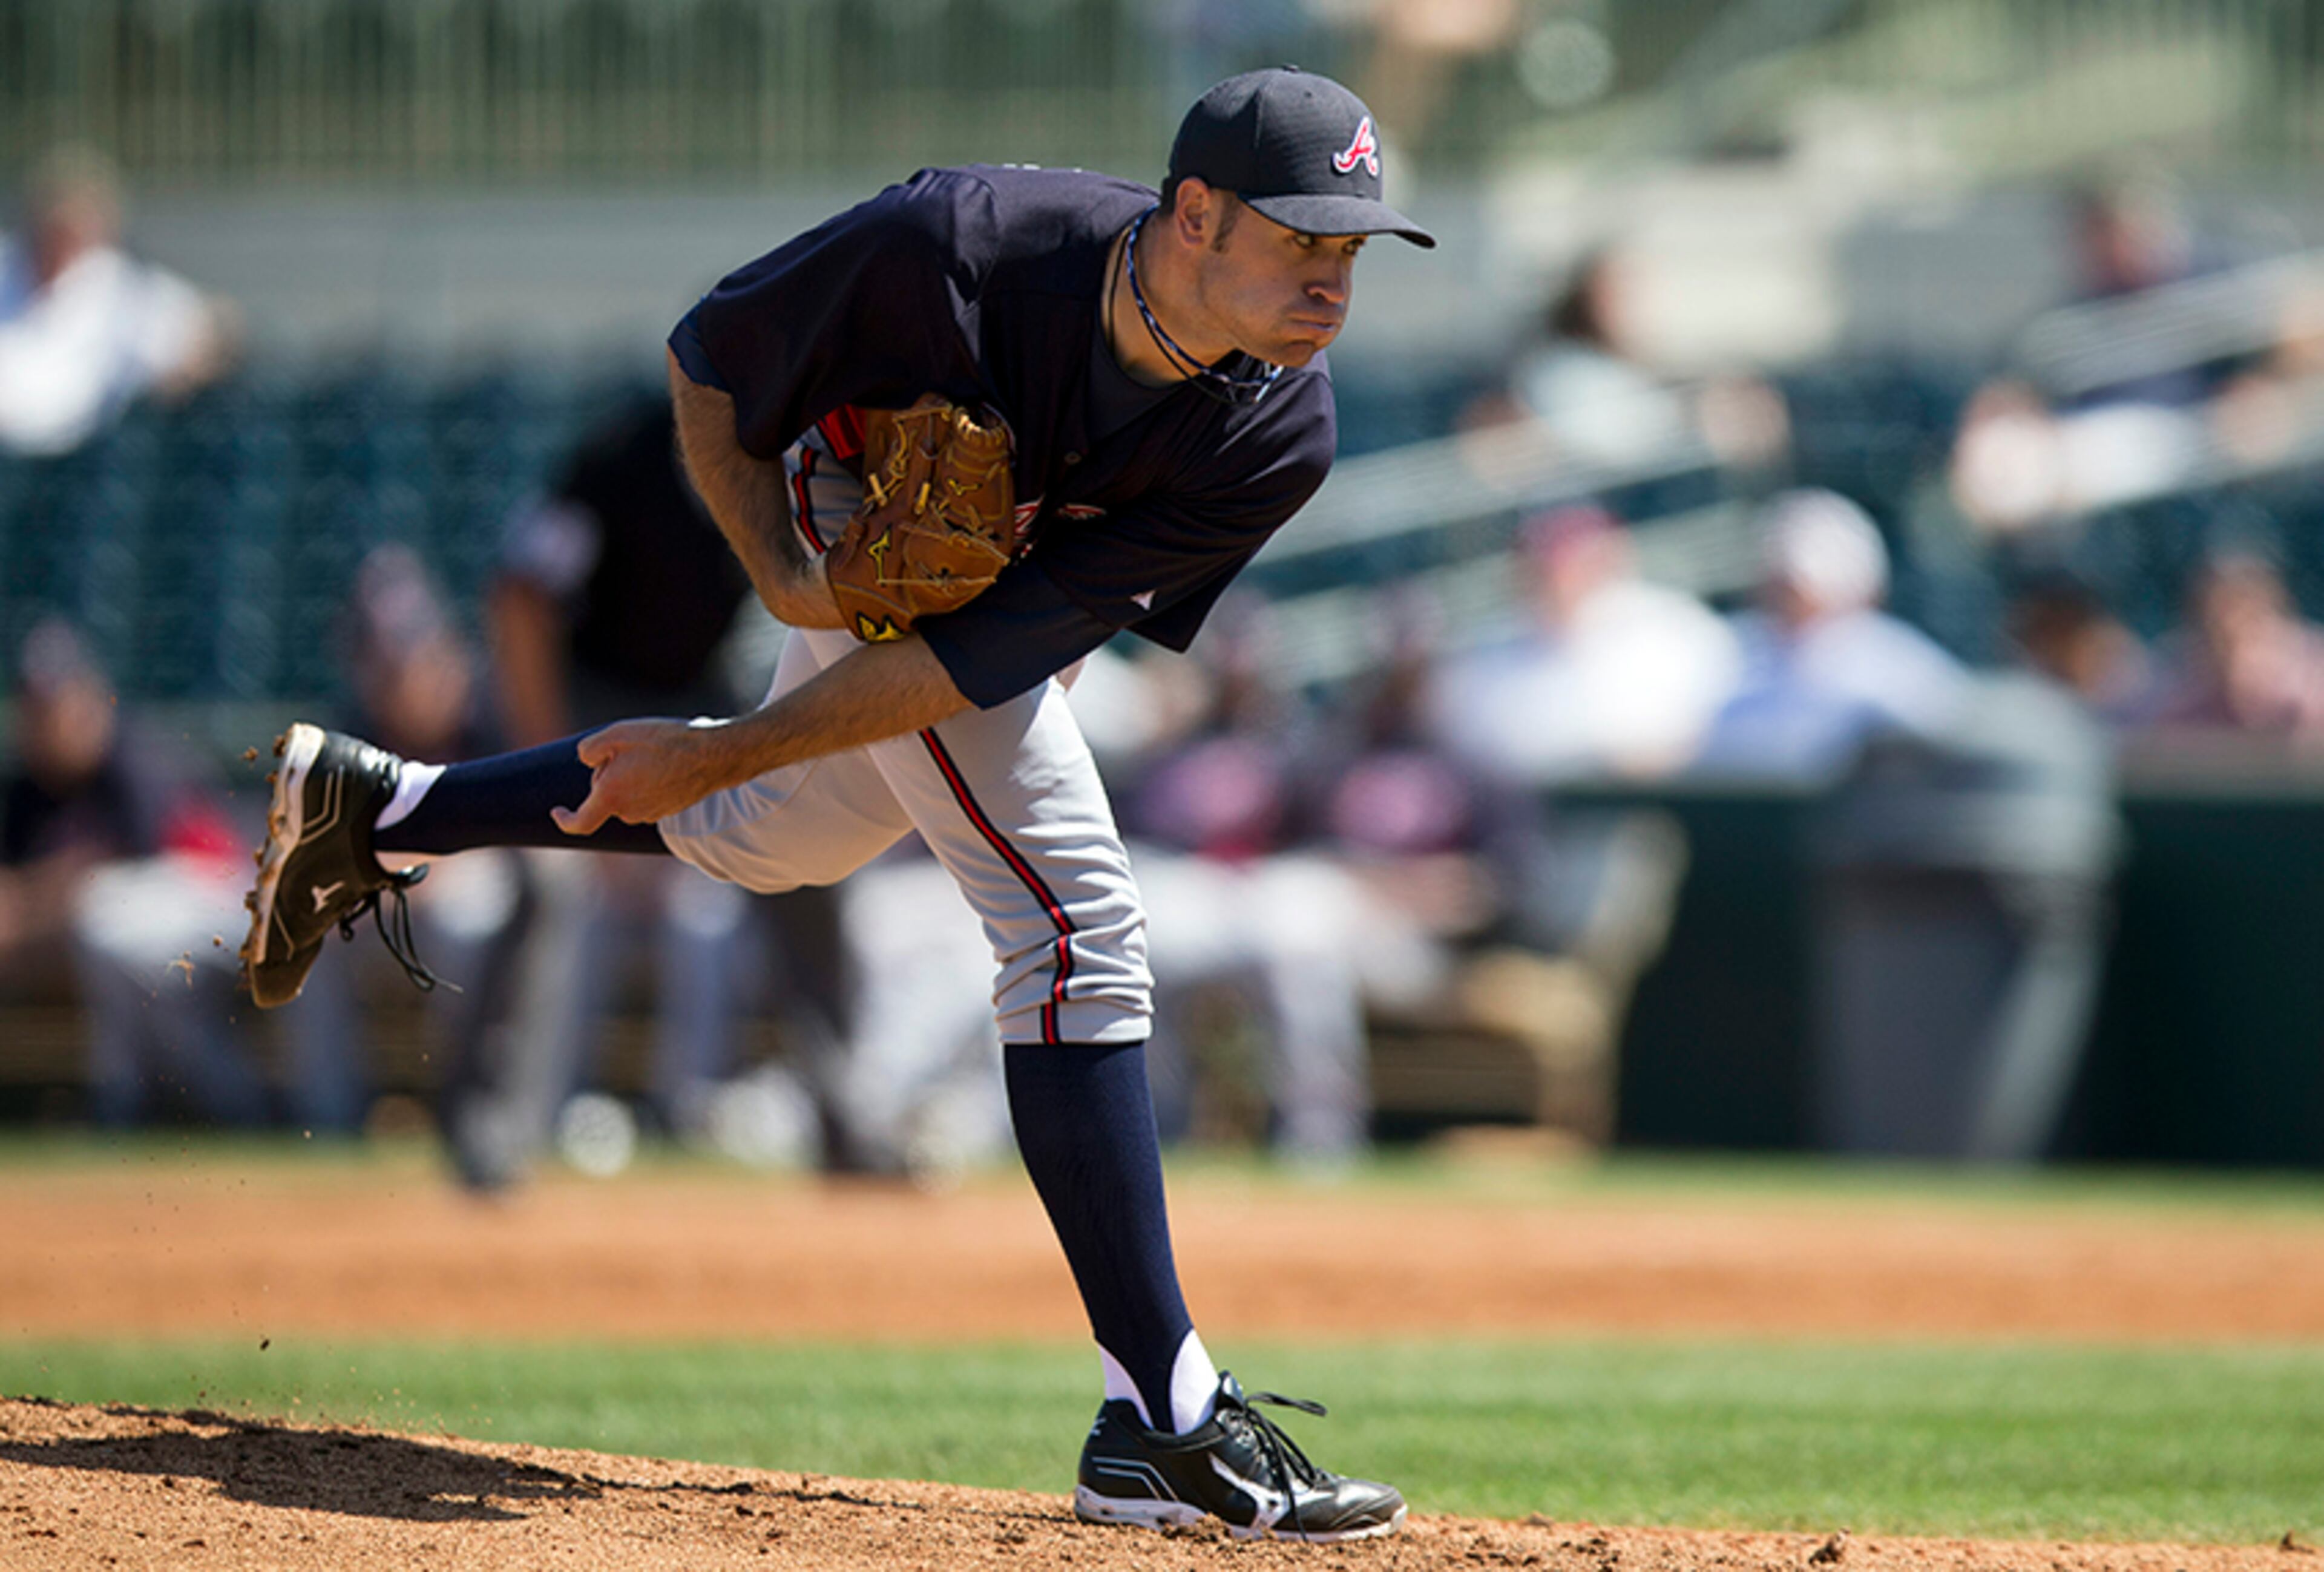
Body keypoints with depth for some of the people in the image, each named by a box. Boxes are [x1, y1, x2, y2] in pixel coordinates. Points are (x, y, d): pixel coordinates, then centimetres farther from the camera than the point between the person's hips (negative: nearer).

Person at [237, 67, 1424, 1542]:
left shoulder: (1277, 437, -30)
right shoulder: (961, 244, -38)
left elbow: (992, 655, -30)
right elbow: (710, 365, -17)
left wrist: (717, 756, -30)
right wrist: (782, 578, -31)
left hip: (1016, 576, 5)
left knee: (779, 836, 27)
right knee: (1076, 917, -18)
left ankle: (373, 806, 48)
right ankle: (1164, 1426, -19)